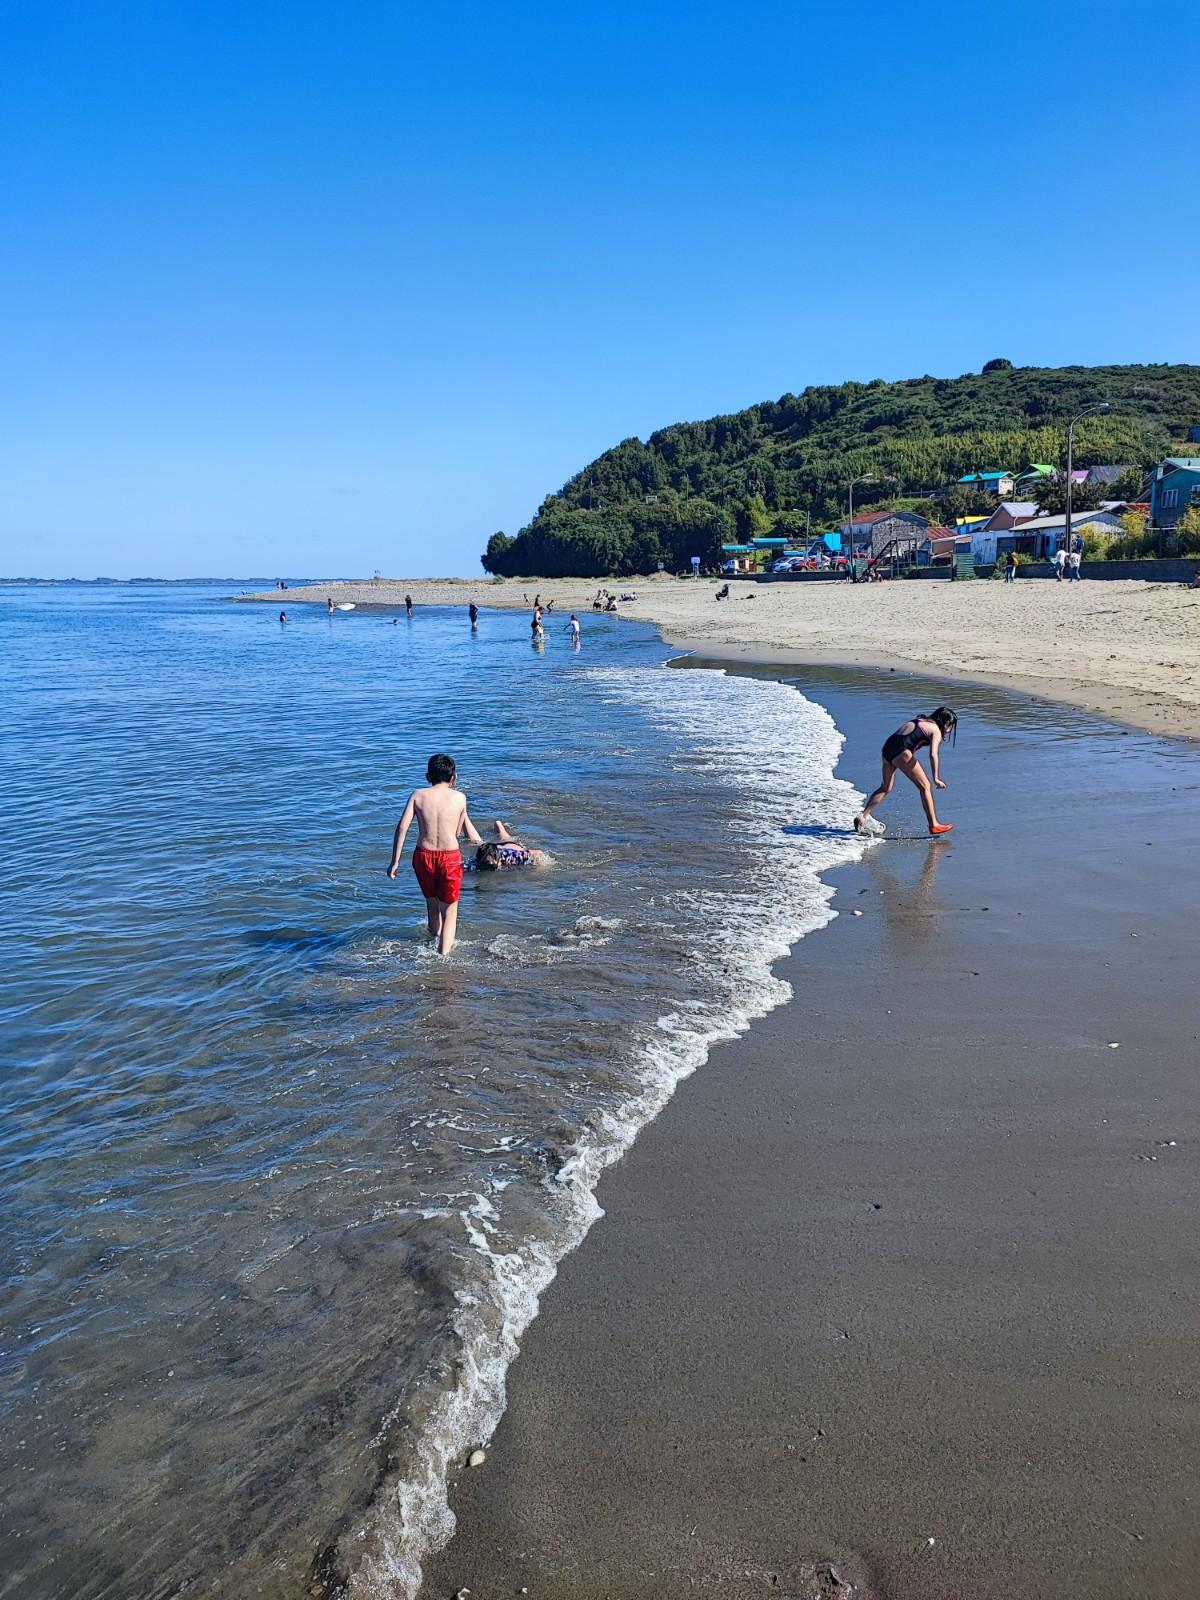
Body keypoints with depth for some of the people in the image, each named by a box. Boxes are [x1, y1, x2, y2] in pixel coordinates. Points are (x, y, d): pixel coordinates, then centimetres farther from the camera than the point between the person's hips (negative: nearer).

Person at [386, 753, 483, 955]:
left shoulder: (418, 795, 1)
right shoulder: (459, 797, 0)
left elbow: (402, 827, -8)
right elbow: (458, 832, 5)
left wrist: (395, 861, -4)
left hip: (423, 856, 2)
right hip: (450, 857, -2)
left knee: (432, 902, 27)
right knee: (449, 910, 11)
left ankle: (435, 939, 47)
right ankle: (444, 953, 0)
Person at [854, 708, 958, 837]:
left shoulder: (920, 721, 28)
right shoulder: (936, 730, 4)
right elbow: (933, 754, -10)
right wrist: (936, 779, -13)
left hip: (887, 746, 8)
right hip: (901, 751, -8)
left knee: (886, 788, 21)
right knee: (925, 786, 4)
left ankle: (862, 816, 14)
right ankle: (934, 825, 6)